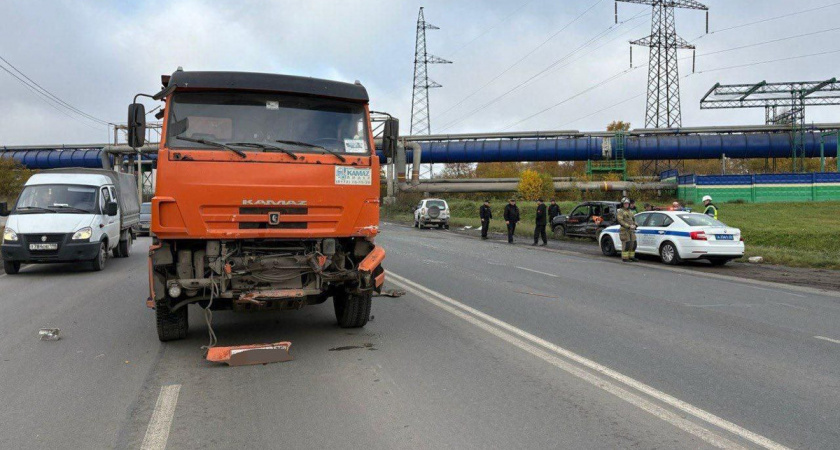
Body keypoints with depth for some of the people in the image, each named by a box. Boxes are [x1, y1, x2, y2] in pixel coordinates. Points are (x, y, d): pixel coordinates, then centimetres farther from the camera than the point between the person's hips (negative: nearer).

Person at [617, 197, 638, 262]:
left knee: (633, 244, 6)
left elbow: (634, 220, 22)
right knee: (626, 244, -10)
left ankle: (631, 256, 16)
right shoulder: (620, 211, -3)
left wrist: (634, 225, 0)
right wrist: (628, 226, -19)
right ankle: (624, 258, -4)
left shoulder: (630, 212, 21)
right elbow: (620, 221, -13)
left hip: (631, 230, 7)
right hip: (624, 230, -7)